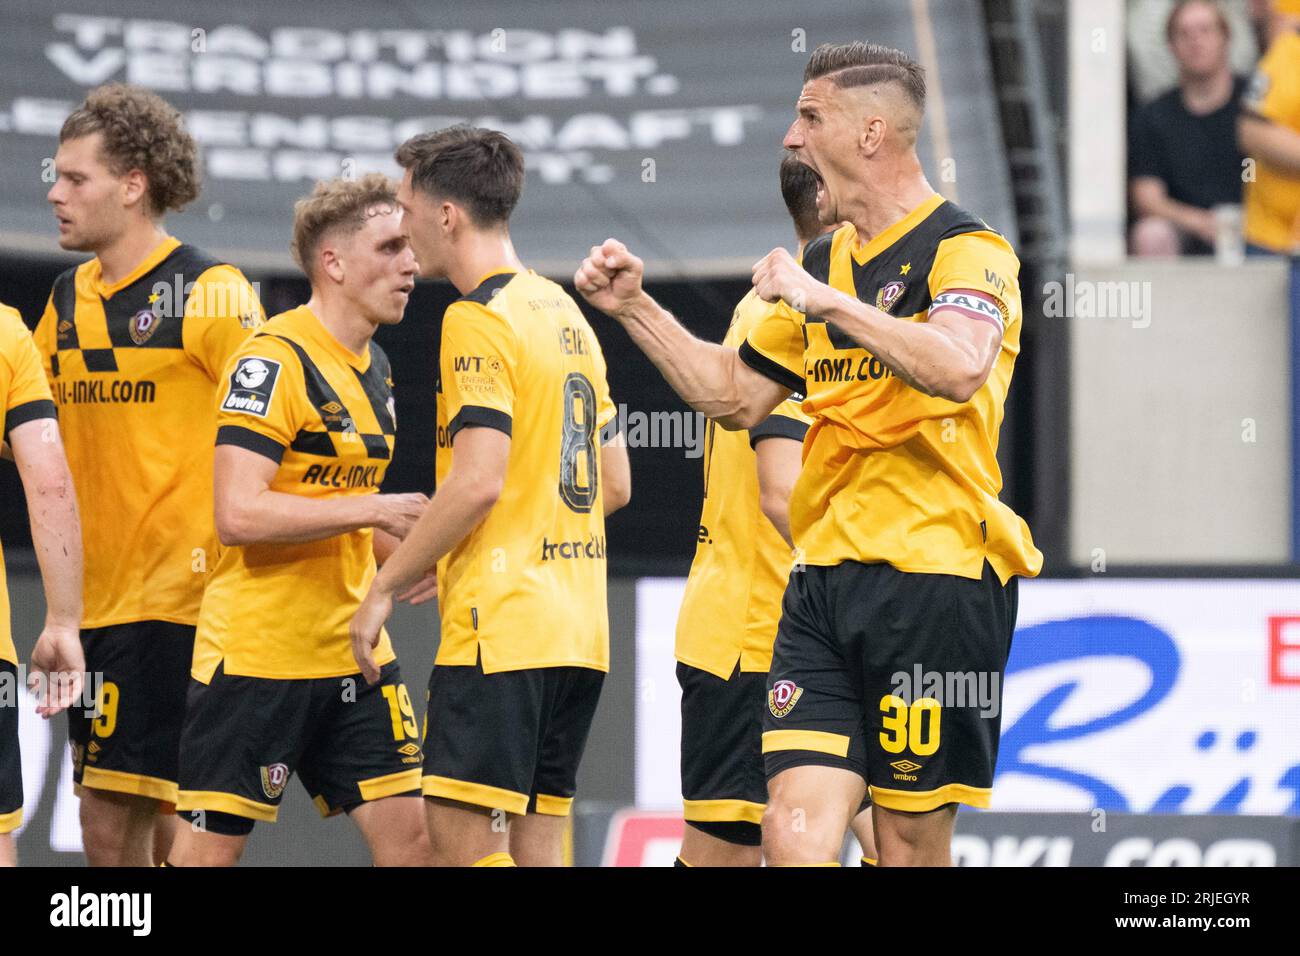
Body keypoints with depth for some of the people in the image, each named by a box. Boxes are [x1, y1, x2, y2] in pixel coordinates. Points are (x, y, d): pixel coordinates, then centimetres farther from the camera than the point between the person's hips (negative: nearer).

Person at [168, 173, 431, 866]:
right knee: (210, 849, -4)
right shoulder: (273, 360, -14)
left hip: (352, 650, 8)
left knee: (408, 837, 2)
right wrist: (372, 509, -22)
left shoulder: (374, 366, 13)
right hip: (256, 648, -8)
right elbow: (238, 514, -24)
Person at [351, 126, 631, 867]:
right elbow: (614, 485, 20)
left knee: (464, 832, -9)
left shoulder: (479, 318, -10)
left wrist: (385, 588, -10)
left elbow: (480, 481, -19)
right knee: (536, 841, 8)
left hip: (500, 624, -9)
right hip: (578, 627, 9)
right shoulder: (565, 314, 17)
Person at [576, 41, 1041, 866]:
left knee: (911, 845, -1)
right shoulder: (826, 262, 18)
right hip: (825, 581, 7)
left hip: (936, 581, -7)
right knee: (797, 833, -6)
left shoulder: (966, 250, -7)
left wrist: (830, 301, -28)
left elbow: (959, 367, -29)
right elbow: (735, 395, 28)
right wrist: (635, 308, 20)